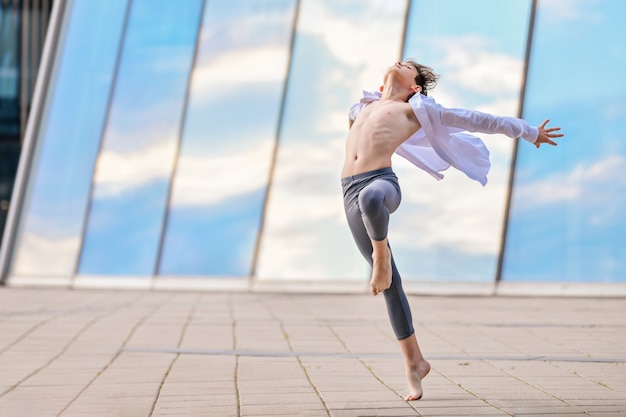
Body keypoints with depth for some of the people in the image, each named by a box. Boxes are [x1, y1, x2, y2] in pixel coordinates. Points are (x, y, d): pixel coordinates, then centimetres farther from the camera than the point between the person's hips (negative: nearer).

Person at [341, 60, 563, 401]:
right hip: (351, 191, 4)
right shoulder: (361, 108, 28)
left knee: (370, 198, -43)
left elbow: (474, 120, 17)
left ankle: (381, 256, -14)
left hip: (382, 182, -4)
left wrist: (527, 131, 21)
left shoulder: (418, 110, 14)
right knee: (389, 283, 2)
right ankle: (414, 361, 9)